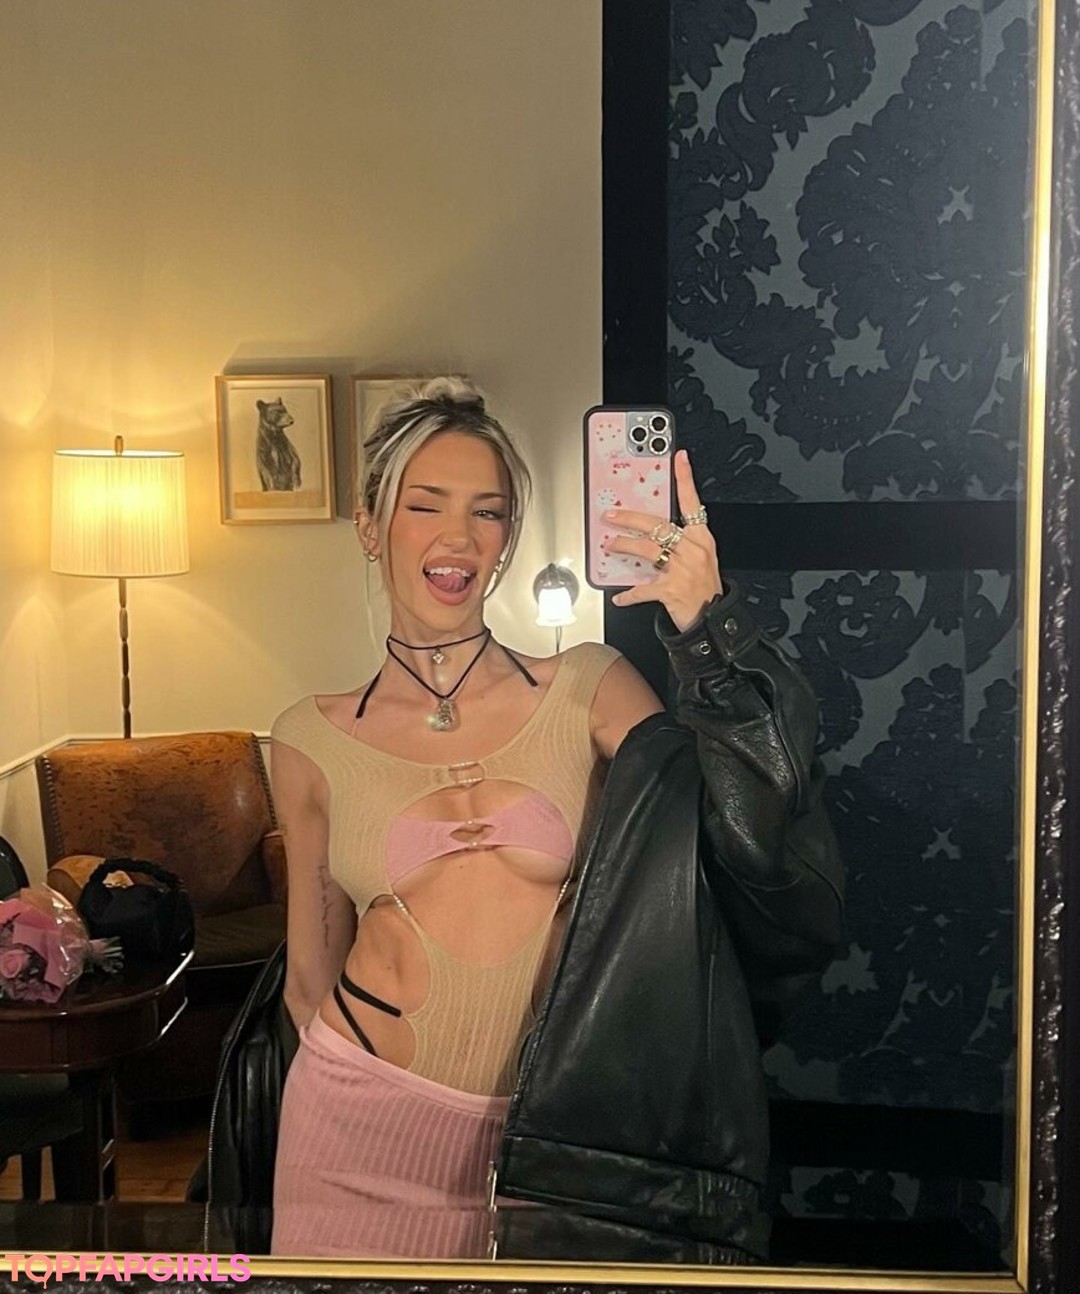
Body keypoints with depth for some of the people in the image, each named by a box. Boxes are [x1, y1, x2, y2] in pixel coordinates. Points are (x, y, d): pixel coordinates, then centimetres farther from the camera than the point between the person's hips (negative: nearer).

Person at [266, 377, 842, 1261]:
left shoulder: (588, 690, -4)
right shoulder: (312, 742, -1)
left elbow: (741, 829, -17)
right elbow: (311, 972, 9)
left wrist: (706, 628, -23)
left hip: (541, 1136, 0)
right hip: (360, 1130, 1)